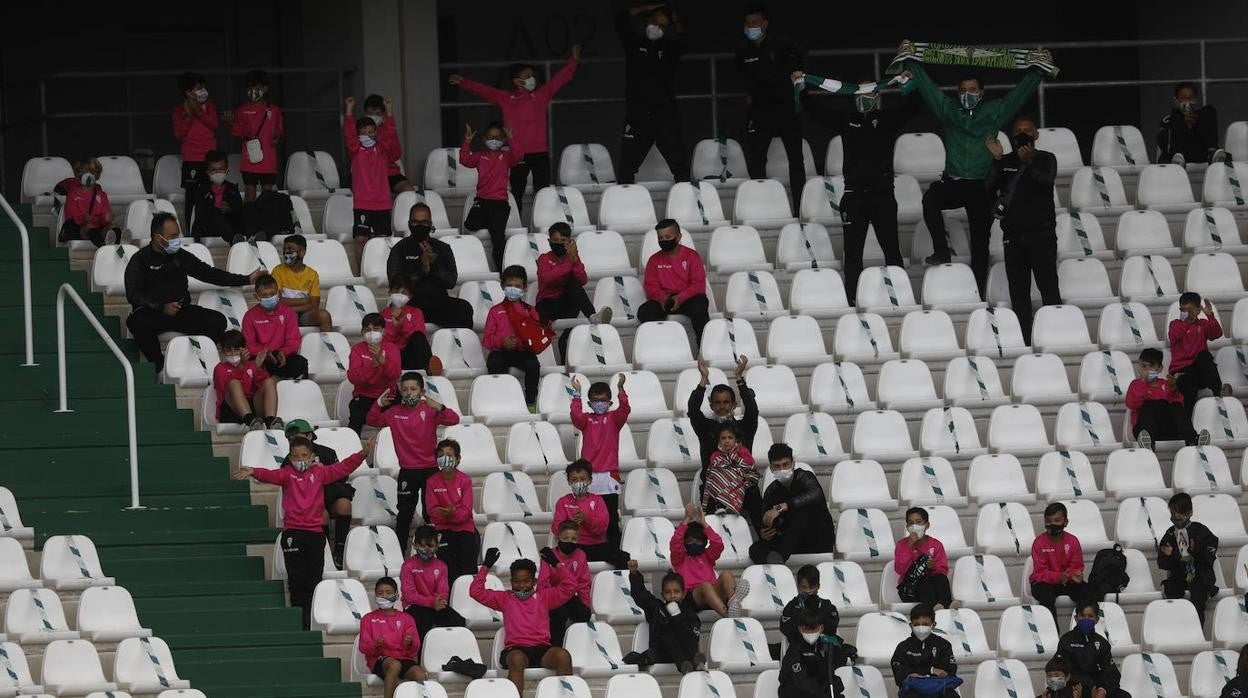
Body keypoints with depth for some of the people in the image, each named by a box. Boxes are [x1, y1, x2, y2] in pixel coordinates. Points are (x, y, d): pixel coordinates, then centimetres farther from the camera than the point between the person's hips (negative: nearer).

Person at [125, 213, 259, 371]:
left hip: (181, 311, 5)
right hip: (151, 313, -5)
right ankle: (159, 365, -20)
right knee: (138, 323, -38)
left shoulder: (181, 256, 15)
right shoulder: (140, 260, 0)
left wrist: (247, 279, 19)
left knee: (218, 321, -17)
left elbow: (210, 274, 21)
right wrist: (162, 308, -22)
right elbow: (133, 295, -10)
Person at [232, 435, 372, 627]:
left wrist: (362, 455, -15)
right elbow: (271, 475, -16)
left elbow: (342, 468, 0)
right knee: (297, 582, -1)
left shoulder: (319, 473, 8)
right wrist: (253, 472, -38)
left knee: (314, 582, 4)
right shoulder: (287, 473, 2)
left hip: (315, 533, 2)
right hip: (293, 534, -2)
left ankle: (313, 623, 9)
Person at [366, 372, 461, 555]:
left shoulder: (430, 410, -6)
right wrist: (379, 404, -11)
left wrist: (437, 406, -34)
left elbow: (454, 419, -17)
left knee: (430, 514, 4)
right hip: (407, 471, 2)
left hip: (430, 469, -2)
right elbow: (371, 421, 7)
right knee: (404, 514, 4)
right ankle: (399, 554, 8)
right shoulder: (394, 412, 2)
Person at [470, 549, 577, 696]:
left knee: (563, 656, -33)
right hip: (515, 649, -1)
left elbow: (569, 588, 15)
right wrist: (486, 566, 10)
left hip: (541, 648, 1)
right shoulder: (505, 599, 20)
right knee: (517, 659, -40)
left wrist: (557, 564, 11)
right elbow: (476, 591, 14)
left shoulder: (544, 596, 22)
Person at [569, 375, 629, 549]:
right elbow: (576, 415, -13)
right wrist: (577, 394, -18)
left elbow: (625, 410, -12)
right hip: (588, 476, 1)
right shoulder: (586, 420, 8)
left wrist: (620, 389, -24)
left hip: (608, 475, -1)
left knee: (611, 519, 0)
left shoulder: (613, 418, 6)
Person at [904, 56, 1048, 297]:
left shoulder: (993, 112, 9)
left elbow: (1020, 92, 10)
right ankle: (941, 249, -26)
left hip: (980, 187, -1)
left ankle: (978, 294, 1)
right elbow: (925, 85, 15)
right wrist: (911, 62, 15)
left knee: (980, 243, 0)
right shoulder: (949, 110, 12)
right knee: (931, 198, -33)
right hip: (952, 183, 1)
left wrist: (1036, 71, 4)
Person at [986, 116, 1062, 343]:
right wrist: (997, 159, -11)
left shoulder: (1046, 159, 6)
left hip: (1041, 233, -3)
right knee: (1018, 293, 2)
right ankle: (1023, 342, 4)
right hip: (1013, 235, 3)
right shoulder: (1006, 162, 12)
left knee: (1048, 288, -8)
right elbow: (990, 188, 0)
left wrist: (1029, 162, -30)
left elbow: (1047, 180, -14)